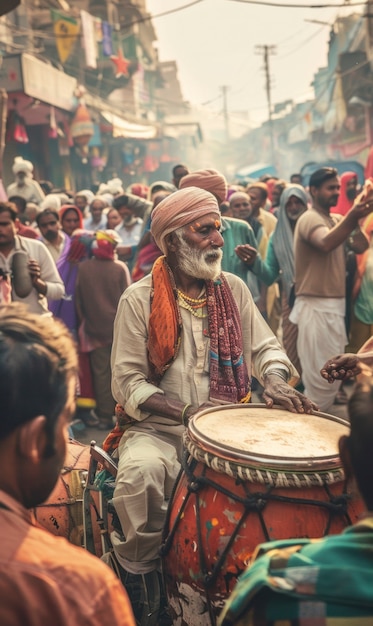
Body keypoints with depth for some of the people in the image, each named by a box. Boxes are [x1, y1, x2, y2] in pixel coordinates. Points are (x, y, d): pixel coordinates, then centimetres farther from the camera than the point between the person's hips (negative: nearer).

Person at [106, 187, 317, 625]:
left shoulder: (232, 289, 6)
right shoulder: (139, 299, -6)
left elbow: (265, 347, 13)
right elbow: (128, 383, -8)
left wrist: (276, 383, -10)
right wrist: (188, 412, -21)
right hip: (156, 428, -3)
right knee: (142, 471, -34)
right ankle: (138, 585, -6)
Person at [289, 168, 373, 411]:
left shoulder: (337, 219, 15)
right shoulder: (310, 219, -12)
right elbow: (326, 243, -35)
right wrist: (353, 216, -50)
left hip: (334, 304, 9)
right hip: (316, 306, -9)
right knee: (321, 375, -7)